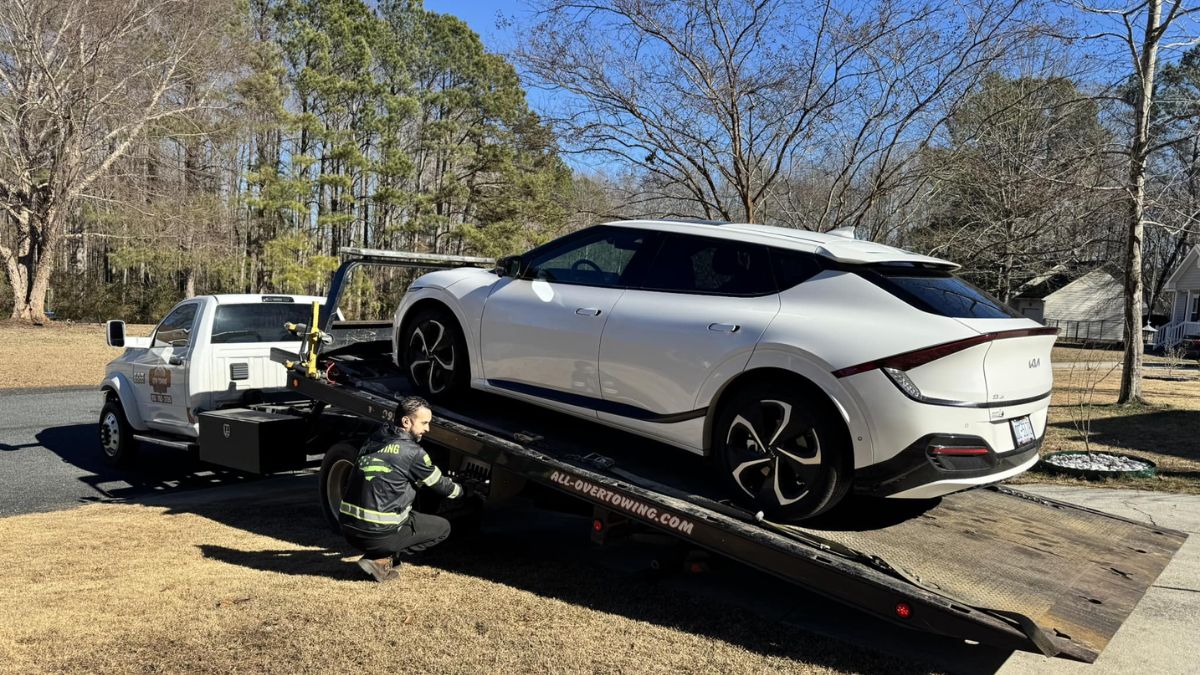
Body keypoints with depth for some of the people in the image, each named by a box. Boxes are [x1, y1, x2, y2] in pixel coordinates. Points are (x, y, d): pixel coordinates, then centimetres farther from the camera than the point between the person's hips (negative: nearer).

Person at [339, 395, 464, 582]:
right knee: (443, 527, 9)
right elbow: (440, 485, 4)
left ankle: (376, 553, 10)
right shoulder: (412, 453, -11)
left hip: (348, 528, 7)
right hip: (378, 534, -7)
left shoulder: (374, 440, 9)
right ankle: (382, 559, -2)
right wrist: (460, 490, 27)